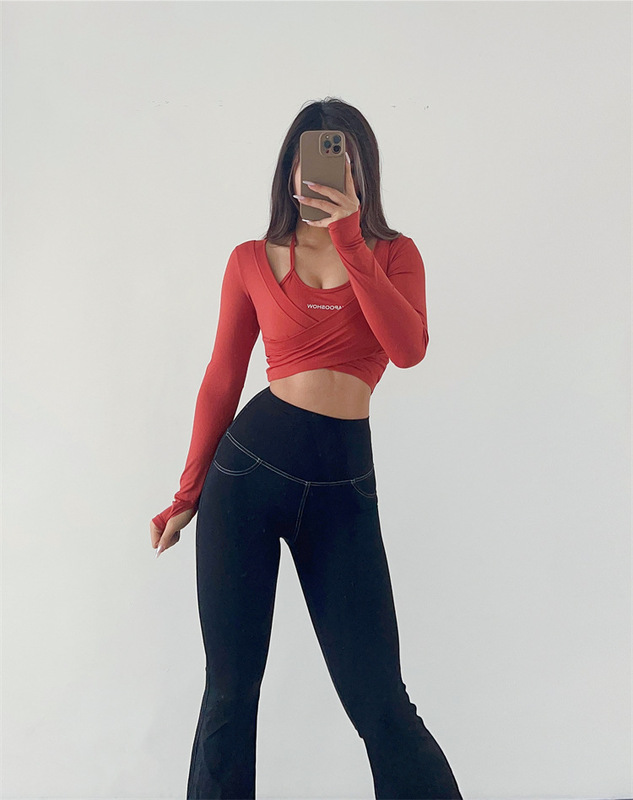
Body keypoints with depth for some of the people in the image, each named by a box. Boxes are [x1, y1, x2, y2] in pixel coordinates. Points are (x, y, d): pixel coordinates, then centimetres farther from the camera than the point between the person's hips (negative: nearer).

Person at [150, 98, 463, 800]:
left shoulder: (393, 254, 7)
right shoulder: (252, 261, 7)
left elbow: (409, 348, -12)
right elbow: (222, 378, 10)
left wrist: (349, 242, -15)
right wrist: (189, 492, 11)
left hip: (343, 485, 0)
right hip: (249, 463, 1)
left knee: (377, 695, 3)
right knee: (230, 689, 8)